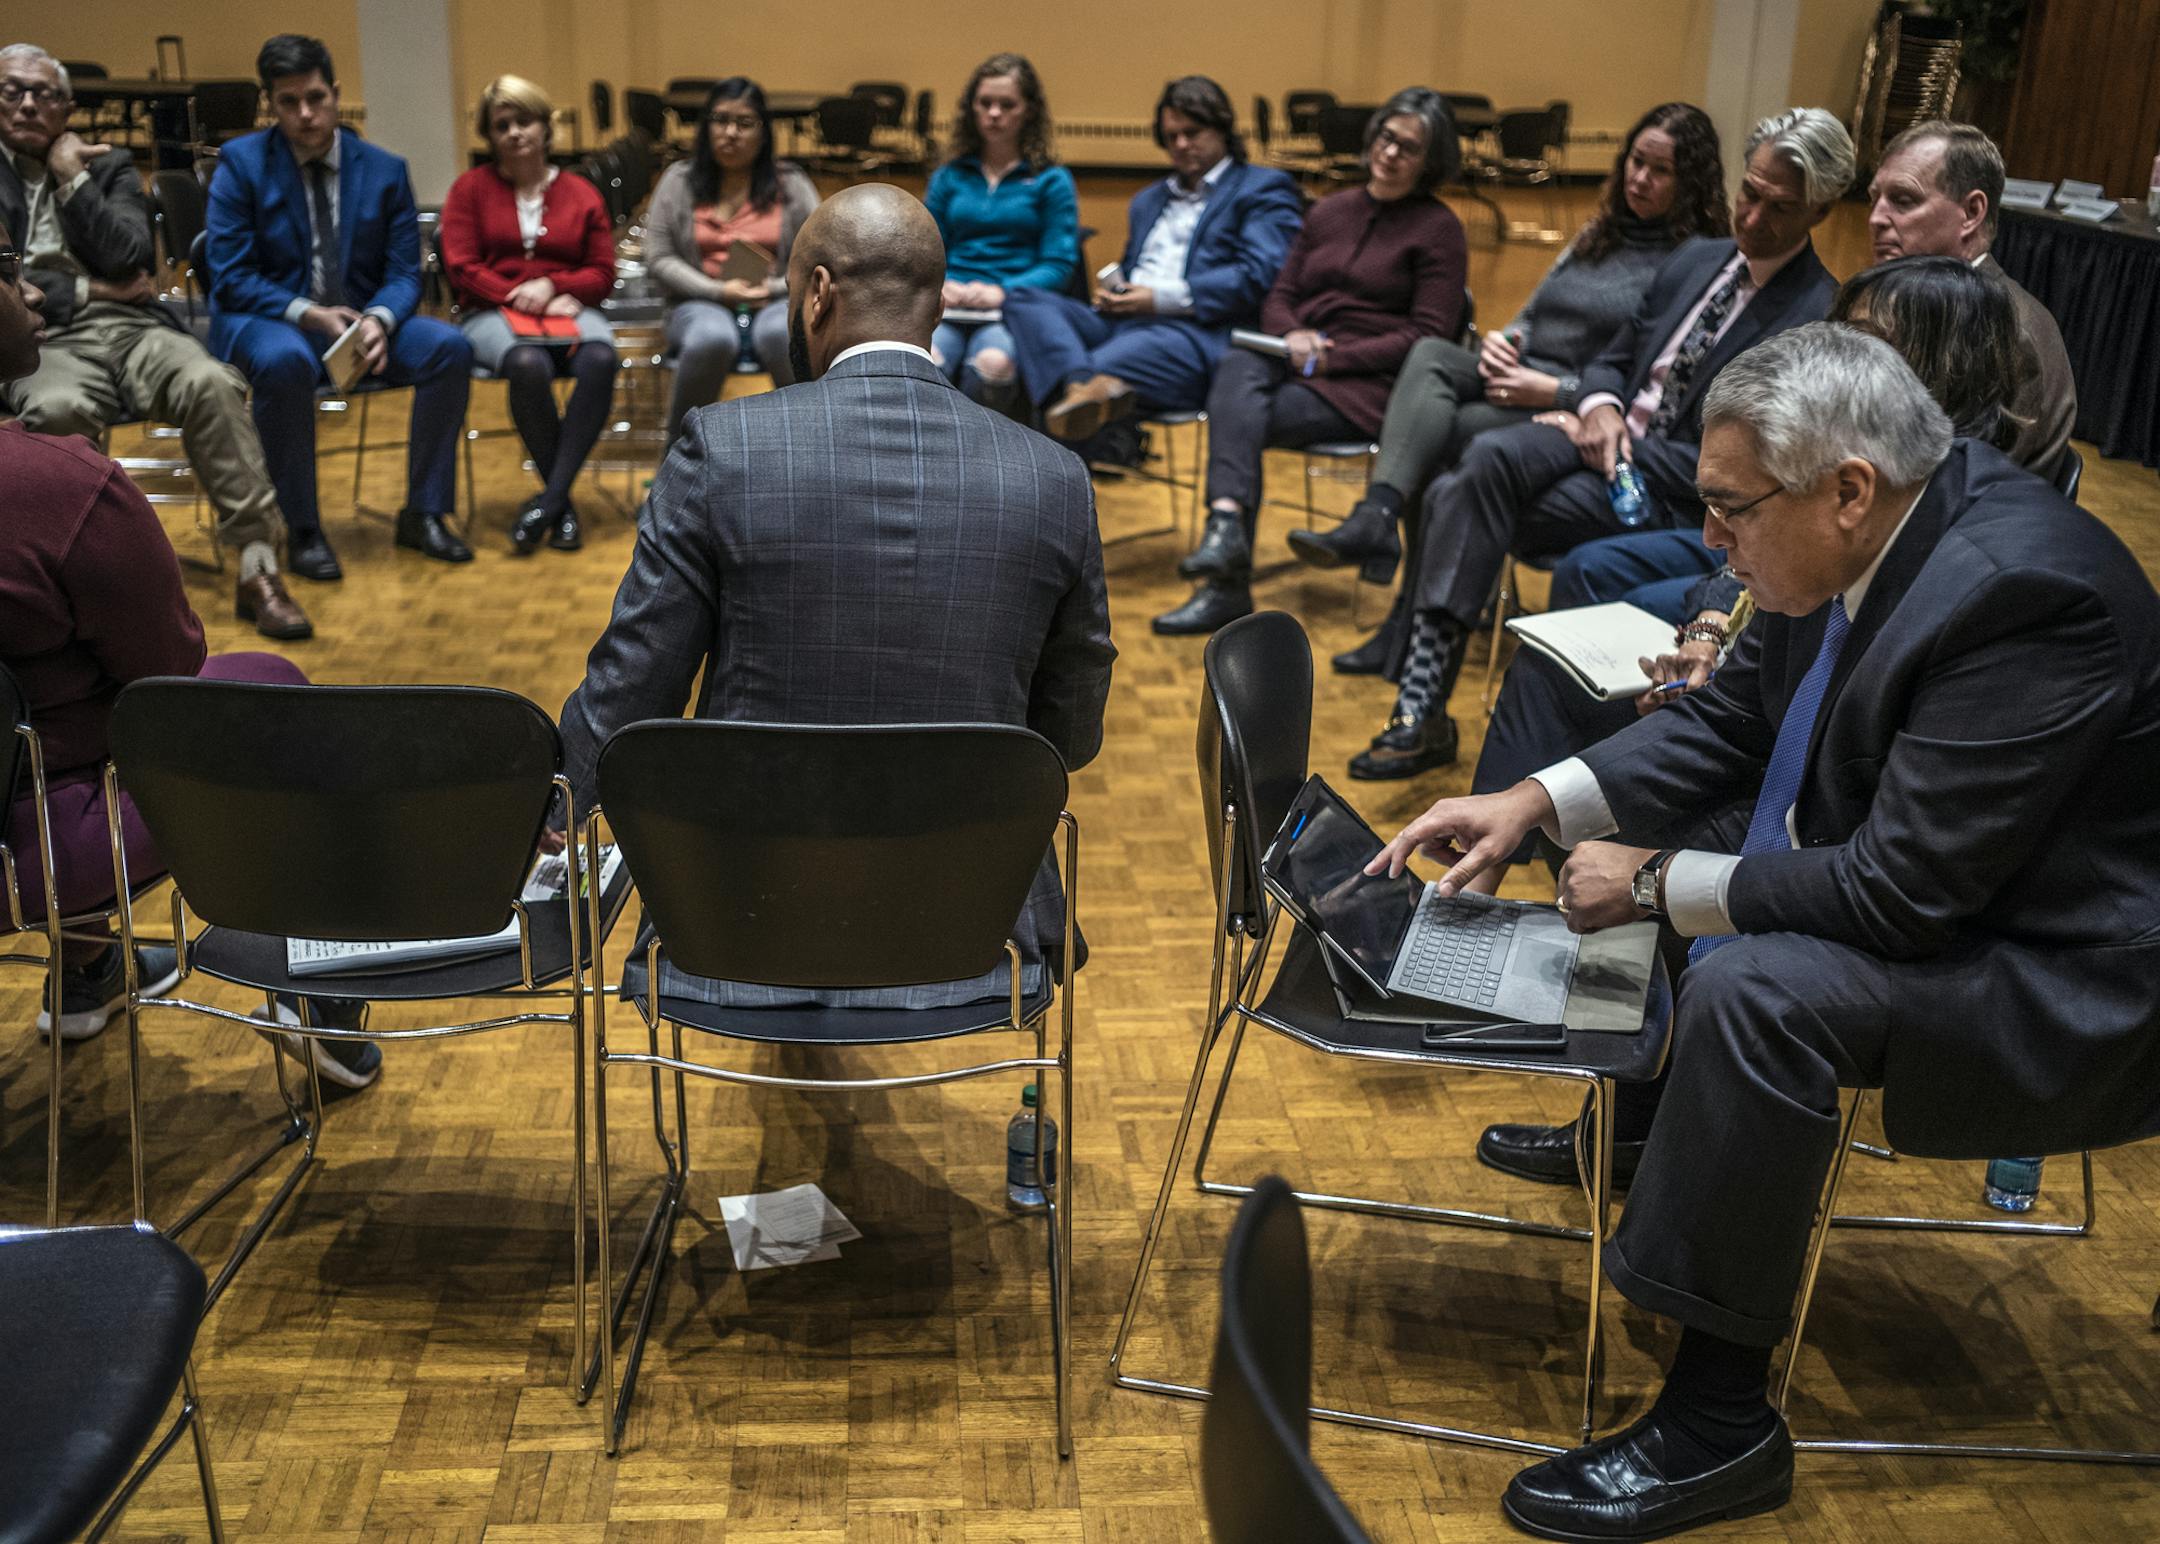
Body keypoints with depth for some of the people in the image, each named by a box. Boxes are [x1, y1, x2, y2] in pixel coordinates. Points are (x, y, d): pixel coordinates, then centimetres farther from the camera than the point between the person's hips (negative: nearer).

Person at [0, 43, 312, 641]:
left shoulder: (108, 167, 19)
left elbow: (128, 259, 2)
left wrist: (73, 178, 1)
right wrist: (87, 291, -2)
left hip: (128, 327, 2)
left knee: (210, 383, -30)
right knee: (59, 409, -38)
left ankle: (258, 569, -30)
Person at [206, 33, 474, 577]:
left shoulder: (384, 170, 5)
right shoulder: (240, 163, -3)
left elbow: (404, 274, 3)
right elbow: (230, 277, -7)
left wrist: (378, 320, -20)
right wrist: (308, 315, -22)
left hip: (361, 317, 4)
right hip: (268, 321, -3)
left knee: (450, 347, -22)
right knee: (283, 361, -39)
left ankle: (422, 513, -11)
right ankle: (302, 531, -23)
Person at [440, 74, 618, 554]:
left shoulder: (582, 194, 17)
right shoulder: (470, 188, 13)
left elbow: (603, 274, 10)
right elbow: (461, 268, 3)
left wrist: (551, 286, -9)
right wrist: (520, 298, -10)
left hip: (569, 309, 2)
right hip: (492, 314, -1)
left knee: (601, 357, -36)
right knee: (528, 364, -39)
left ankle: (550, 498, -33)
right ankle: (562, 502, -25)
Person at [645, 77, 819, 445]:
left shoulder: (791, 184, 12)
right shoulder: (679, 181, 11)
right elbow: (659, 260, 4)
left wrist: (773, 288, -12)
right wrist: (718, 291, -10)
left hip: (775, 302, 0)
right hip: (701, 304, 0)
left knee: (781, 333, -39)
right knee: (713, 338, -39)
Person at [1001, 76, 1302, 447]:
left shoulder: (1265, 189, 11)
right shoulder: (1149, 198, 35)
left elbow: (1259, 277, -5)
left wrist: (1164, 298, -12)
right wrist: (1112, 292, 7)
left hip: (1199, 335, -7)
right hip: (1121, 321, 7)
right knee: (1024, 300, -19)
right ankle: (1081, 385, -46)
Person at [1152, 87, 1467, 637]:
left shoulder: (1438, 229, 3)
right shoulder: (1329, 211, 20)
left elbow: (1427, 336, -5)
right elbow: (1279, 296, 19)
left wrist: (1329, 358, -13)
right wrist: (1293, 335, -6)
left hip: (1369, 386, -5)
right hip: (1296, 362, 5)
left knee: (1234, 417, -28)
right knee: (1237, 366, -31)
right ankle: (1227, 521, -46)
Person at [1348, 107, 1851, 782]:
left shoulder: (1819, 316, -8)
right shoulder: (1695, 260, 16)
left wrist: (1616, 450, -12)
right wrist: (1601, 408, -3)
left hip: (1669, 492, -6)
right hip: (1609, 436, 6)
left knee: (1457, 503, -25)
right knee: (1488, 456, -26)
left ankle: (1423, 709, -20)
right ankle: (1421, 707, -27)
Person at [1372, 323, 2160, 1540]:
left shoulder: (2021, 594, -31)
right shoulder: (1878, 531, -5)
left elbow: (1903, 890, -31)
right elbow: (1735, 720, 6)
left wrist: (1659, 883, -20)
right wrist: (1535, 803, -6)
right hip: (1915, 880, 10)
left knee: (1756, 989, -33)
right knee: (1646, 815, 15)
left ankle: (1720, 1420, -18)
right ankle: (1644, 1120, 34)